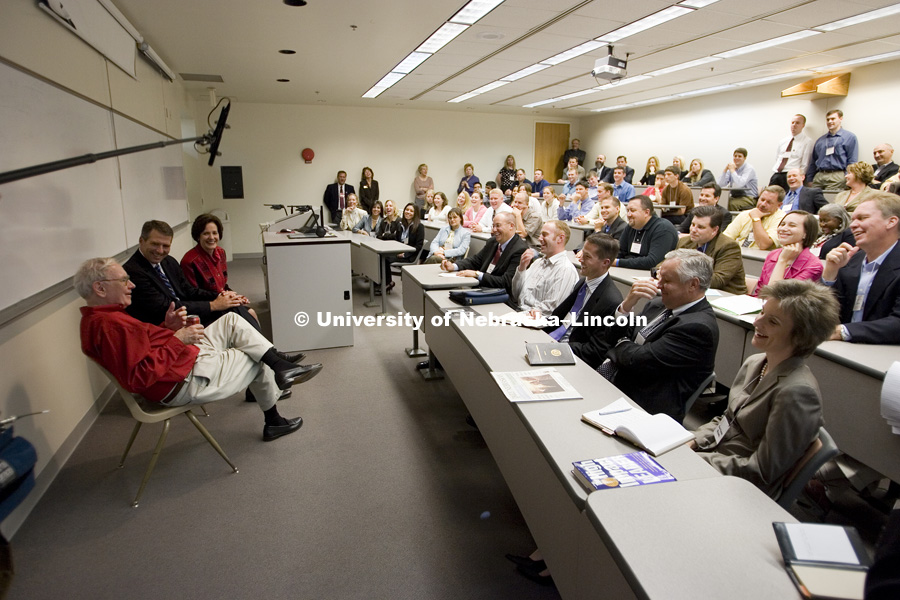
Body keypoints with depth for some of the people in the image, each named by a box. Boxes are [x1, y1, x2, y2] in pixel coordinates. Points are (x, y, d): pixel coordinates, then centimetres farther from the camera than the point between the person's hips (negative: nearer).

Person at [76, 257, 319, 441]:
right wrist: (177, 340, -26)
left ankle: (280, 364, 7)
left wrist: (167, 326, -2)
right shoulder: (109, 325, -28)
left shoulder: (102, 317, 8)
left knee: (232, 321, 6)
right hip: (183, 381, -10)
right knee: (257, 363, 6)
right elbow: (140, 376, -34)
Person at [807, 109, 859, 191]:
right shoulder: (820, 140, 19)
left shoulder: (849, 137, 7)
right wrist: (809, 179, 10)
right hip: (818, 176, 4)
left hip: (836, 177, -4)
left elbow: (852, 162, 1)